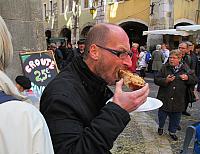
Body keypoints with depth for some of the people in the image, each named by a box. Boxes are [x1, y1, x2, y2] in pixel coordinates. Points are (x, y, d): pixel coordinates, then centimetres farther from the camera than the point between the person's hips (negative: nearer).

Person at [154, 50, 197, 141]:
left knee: (176, 117, 13)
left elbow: (194, 80, 6)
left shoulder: (185, 69, 0)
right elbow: (156, 79, -5)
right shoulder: (165, 68, -4)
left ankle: (172, 132, 33)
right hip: (164, 98, -1)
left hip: (178, 100, 1)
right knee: (162, 115, 13)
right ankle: (160, 127, 40)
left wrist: (187, 78, -14)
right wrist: (165, 80, -22)